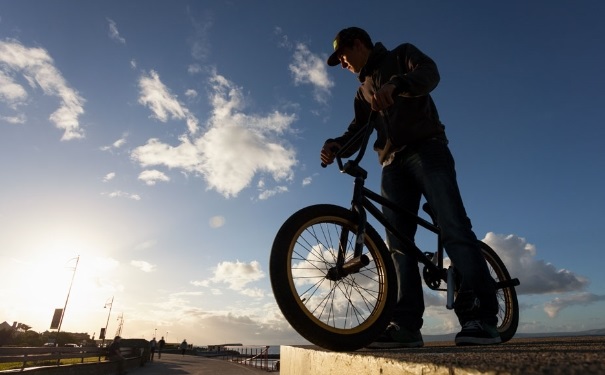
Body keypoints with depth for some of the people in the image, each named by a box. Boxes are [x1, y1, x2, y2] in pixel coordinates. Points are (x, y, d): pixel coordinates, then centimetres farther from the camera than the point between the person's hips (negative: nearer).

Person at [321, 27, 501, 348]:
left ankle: (481, 316, -18)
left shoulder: (401, 55, 14)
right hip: (393, 163, 6)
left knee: (453, 227, -20)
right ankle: (406, 324, -5)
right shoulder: (363, 93, 28)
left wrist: (396, 85, -30)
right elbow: (356, 131, 13)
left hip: (426, 149, -5)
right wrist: (336, 145, -9)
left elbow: (429, 73, -9)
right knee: (397, 242, -5)